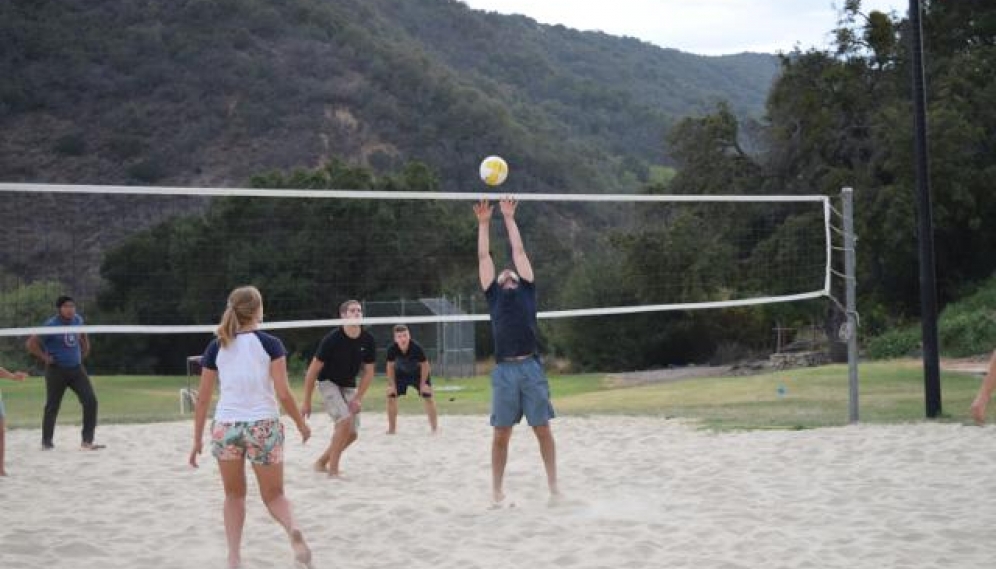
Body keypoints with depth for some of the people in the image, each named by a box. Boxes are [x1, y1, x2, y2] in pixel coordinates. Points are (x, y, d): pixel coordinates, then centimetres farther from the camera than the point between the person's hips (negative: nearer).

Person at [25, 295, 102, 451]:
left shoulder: (78, 320, 4)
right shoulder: (51, 325, -15)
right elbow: (31, 344, -16)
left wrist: (84, 350, 17)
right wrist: (46, 358, -14)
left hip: (77, 368, 5)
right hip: (57, 371, -5)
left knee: (91, 401, -8)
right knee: (52, 407, 6)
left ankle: (87, 442, -4)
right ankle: (46, 442, 22)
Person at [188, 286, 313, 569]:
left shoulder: (216, 347, 5)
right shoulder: (270, 344, -3)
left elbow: (203, 399, 5)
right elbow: (283, 394, -6)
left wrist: (197, 440, 12)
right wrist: (301, 425, 8)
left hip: (225, 427, 2)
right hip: (263, 426, -2)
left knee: (234, 494, 19)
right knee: (273, 495, 11)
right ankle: (292, 529, -21)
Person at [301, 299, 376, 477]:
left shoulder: (367, 340, -12)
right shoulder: (332, 339, -24)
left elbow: (368, 372, -1)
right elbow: (313, 370, -17)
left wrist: (358, 398, -11)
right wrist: (307, 402, -15)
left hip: (349, 386, 5)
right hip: (328, 383, -5)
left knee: (352, 434, 0)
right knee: (345, 420, -25)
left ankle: (321, 462, 22)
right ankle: (333, 470, -16)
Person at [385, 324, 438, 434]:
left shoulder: (416, 347, -35)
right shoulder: (392, 349, -29)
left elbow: (424, 365, -20)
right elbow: (390, 366, -11)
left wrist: (423, 383, -17)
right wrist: (392, 384, -11)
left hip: (418, 373, -2)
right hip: (401, 374, 2)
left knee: (428, 398, -6)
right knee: (391, 397, -6)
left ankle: (435, 428, 6)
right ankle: (392, 428, 7)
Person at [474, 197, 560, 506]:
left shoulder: (527, 291, 16)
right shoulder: (494, 295, 17)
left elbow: (519, 252, 15)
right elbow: (484, 257, 15)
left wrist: (509, 218, 19)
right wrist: (484, 223, 16)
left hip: (531, 367, 0)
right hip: (504, 370, 0)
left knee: (542, 429, 2)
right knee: (502, 434, 2)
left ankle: (553, 486, 8)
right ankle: (497, 490, 9)